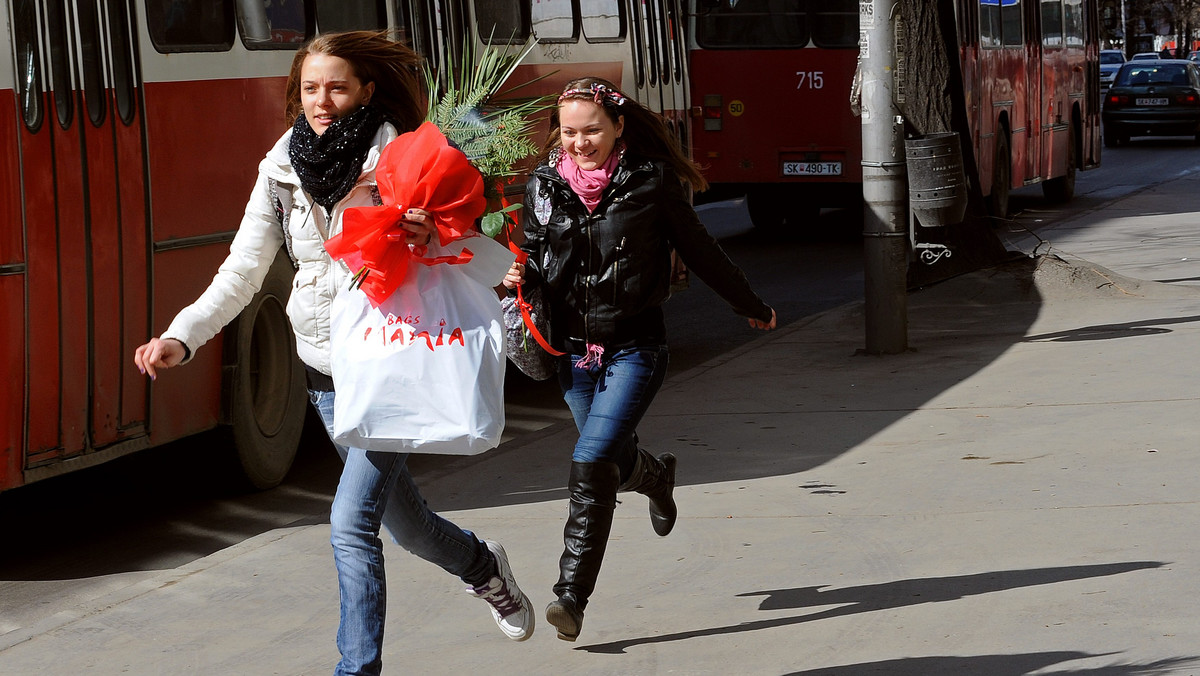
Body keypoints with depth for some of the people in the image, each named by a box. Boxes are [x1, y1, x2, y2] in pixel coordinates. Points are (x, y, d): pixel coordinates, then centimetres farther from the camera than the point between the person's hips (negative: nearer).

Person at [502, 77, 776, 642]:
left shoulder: (652, 182, -7)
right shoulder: (545, 186, 2)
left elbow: (700, 251, 5)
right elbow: (535, 255, 14)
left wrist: (752, 308, 16)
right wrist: (520, 275, -11)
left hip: (634, 346, -4)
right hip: (574, 349, 4)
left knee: (592, 464, -17)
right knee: (615, 460, 18)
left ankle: (572, 595, -13)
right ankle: (657, 475, 56)